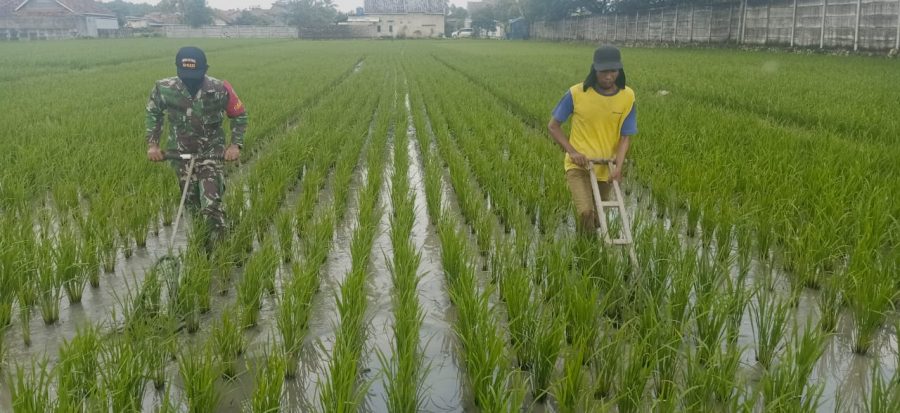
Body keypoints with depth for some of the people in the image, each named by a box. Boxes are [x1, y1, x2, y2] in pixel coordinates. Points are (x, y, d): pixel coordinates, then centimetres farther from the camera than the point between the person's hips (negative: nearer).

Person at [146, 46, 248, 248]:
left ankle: (216, 239, 6)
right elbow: (153, 113, 6)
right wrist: (152, 144, 2)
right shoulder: (163, 88, -16)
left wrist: (236, 144, -9)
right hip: (181, 152, 2)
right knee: (191, 199, 11)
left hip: (211, 151, -2)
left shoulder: (220, 89, -20)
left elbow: (239, 115, -2)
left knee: (211, 202, -12)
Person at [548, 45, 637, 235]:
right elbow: (553, 126, -4)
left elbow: (625, 136, -4)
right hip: (578, 165, -3)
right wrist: (572, 151, -17)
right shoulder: (577, 93, -14)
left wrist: (618, 165, -20)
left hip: (606, 169, 3)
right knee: (586, 212, -24)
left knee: (598, 217, 16)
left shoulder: (627, 97, -8)